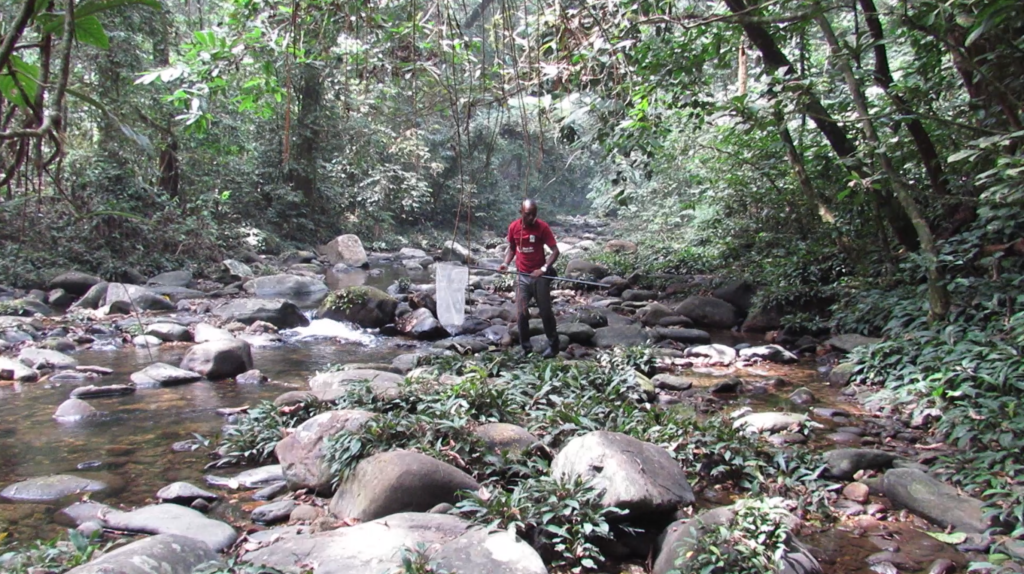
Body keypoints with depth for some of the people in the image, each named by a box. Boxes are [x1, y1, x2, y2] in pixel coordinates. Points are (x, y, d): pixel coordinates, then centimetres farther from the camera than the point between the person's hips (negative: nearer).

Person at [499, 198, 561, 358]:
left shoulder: (542, 227, -13)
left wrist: (544, 269, -24)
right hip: (522, 276, 3)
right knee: (521, 313, 2)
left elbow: (555, 250, -12)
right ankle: (526, 347, 16)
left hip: (540, 276, -3)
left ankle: (553, 345, 20)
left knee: (545, 312, 5)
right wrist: (506, 263, -5)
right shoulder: (513, 227, -2)